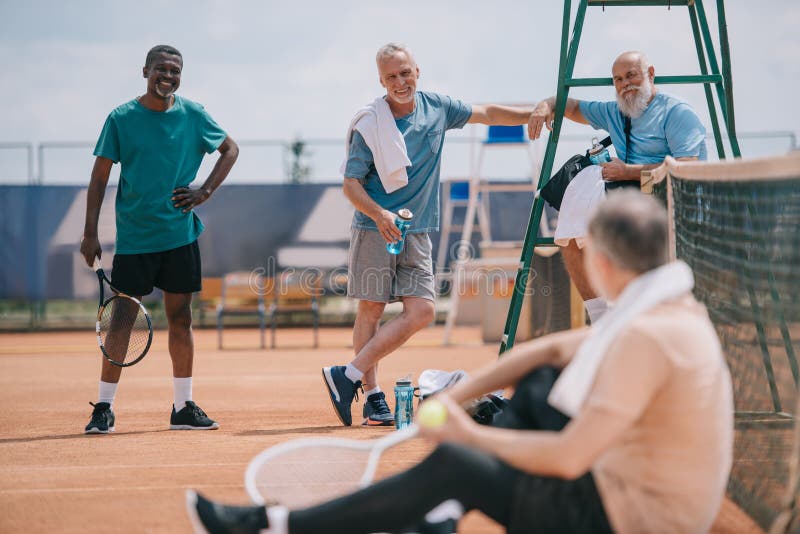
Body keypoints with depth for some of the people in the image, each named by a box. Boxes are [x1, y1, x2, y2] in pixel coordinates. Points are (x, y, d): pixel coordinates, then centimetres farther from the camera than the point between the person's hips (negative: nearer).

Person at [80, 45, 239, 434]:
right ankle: (104, 407, 7)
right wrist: (90, 233, -6)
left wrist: (206, 191, 3)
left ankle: (183, 407, 14)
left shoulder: (193, 115, 3)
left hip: (180, 235, 2)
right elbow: (100, 177, -1)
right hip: (133, 237, -2)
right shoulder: (121, 119, -3)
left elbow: (230, 149, 17)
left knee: (180, 318, 6)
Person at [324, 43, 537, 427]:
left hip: (417, 233, 4)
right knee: (371, 308, -4)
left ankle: (348, 376, -6)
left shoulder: (437, 108, 7)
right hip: (374, 229, -4)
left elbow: (486, 114, 22)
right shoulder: (369, 124, -7)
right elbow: (351, 184, -7)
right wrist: (378, 214, -24)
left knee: (421, 312, -7)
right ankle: (373, 398, 3)